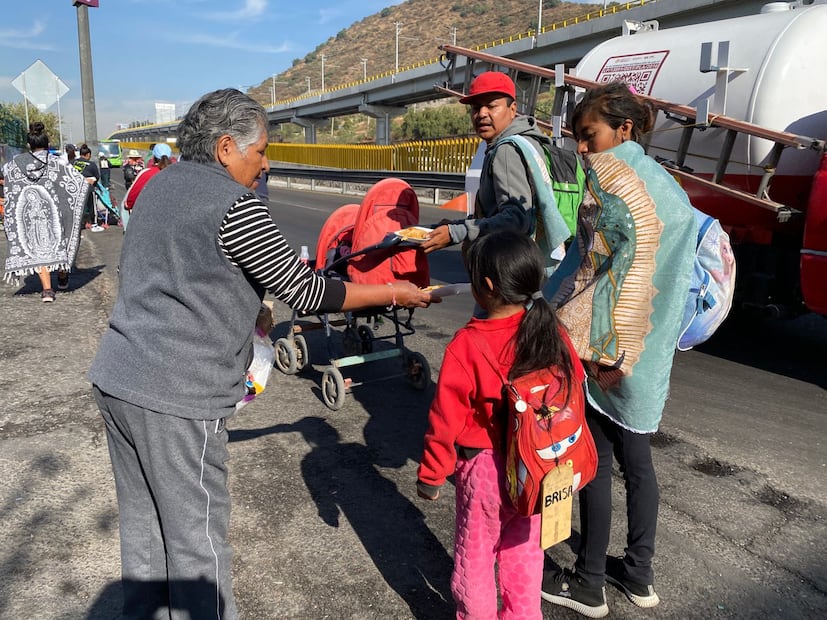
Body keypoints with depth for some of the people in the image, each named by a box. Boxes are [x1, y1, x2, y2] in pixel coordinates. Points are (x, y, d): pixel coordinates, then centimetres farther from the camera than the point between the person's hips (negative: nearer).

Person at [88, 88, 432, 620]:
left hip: (117, 379, 9)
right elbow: (305, 291, -14)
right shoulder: (234, 206, -15)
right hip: (175, 396, -9)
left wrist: (242, 314, 29)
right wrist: (394, 293, -3)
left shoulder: (161, 184, 12)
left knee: (143, 523, 22)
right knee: (198, 536, 6)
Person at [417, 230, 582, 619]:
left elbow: (446, 418, -16)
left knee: (475, 555, 18)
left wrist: (431, 475, -5)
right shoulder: (553, 334, -9)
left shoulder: (467, 345, -22)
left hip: (485, 469, -4)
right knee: (524, 551, 23)